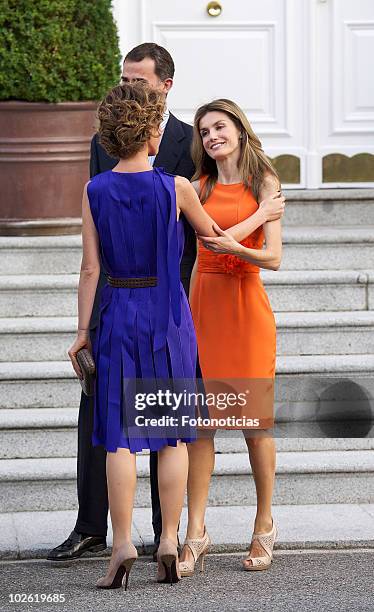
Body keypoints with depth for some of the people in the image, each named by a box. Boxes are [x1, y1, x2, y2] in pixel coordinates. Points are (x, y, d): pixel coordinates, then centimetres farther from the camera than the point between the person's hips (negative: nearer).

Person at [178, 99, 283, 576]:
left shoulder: (264, 183, 0)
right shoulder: (198, 187, 10)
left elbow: (273, 257, -8)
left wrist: (234, 248, -25)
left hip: (246, 307, -3)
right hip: (202, 303, 3)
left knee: (254, 420, 1)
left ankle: (264, 526, 14)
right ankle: (196, 533, -1)